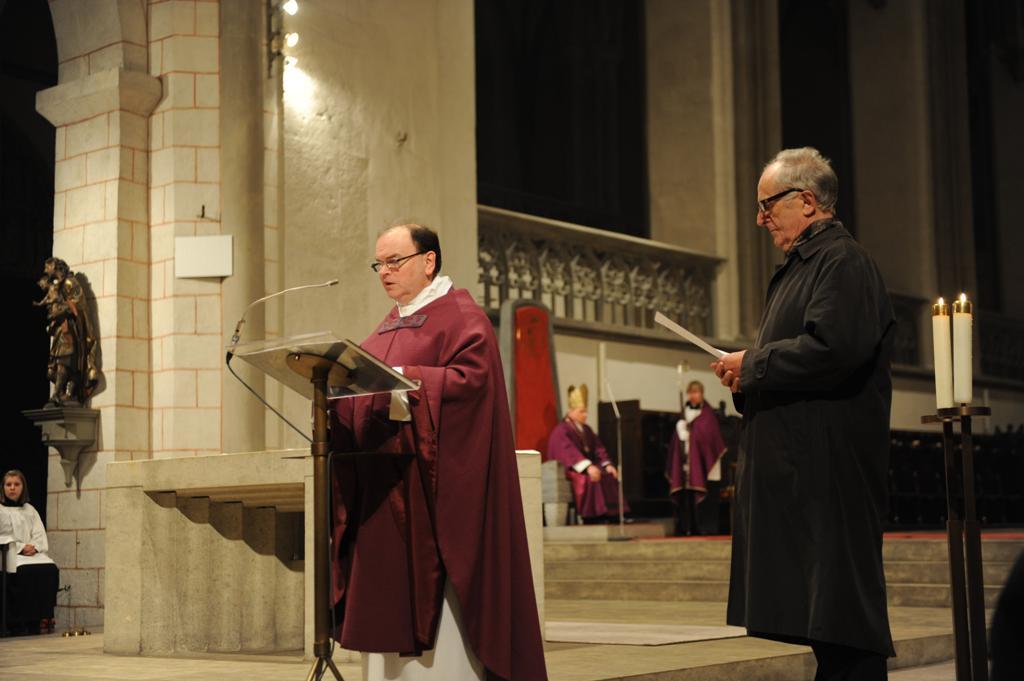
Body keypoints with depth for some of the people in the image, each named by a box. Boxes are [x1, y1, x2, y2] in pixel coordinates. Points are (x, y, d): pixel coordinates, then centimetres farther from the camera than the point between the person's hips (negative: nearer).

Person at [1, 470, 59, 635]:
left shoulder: (30, 510, 22)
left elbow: (40, 535, 14)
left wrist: (34, 547, -9)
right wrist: (19, 547, -15)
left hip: (31, 552, 4)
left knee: (50, 569, -28)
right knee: (26, 571, -36)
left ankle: (44, 617, -28)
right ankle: (19, 624, -32)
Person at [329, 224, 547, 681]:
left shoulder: (461, 316, -3)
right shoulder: (391, 325, 21)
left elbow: (470, 380, -18)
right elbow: (365, 392, 21)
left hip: (429, 487, -8)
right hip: (380, 492, 8)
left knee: (434, 602, -8)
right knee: (388, 600, 7)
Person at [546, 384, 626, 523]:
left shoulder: (586, 430, 18)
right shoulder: (561, 431, -7)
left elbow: (598, 449, 10)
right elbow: (570, 452, -23)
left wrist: (607, 465, -10)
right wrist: (588, 467, -37)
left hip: (589, 466, 7)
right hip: (568, 470, -7)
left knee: (610, 476, -18)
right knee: (590, 479, -35)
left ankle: (612, 514, -25)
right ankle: (593, 516, -35)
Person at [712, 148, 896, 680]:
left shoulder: (843, 262, -10)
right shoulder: (796, 268, 21)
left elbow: (833, 350, -24)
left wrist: (751, 364, -12)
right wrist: (747, 374, 7)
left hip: (828, 465, -10)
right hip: (795, 467, 10)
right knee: (821, 616, 12)